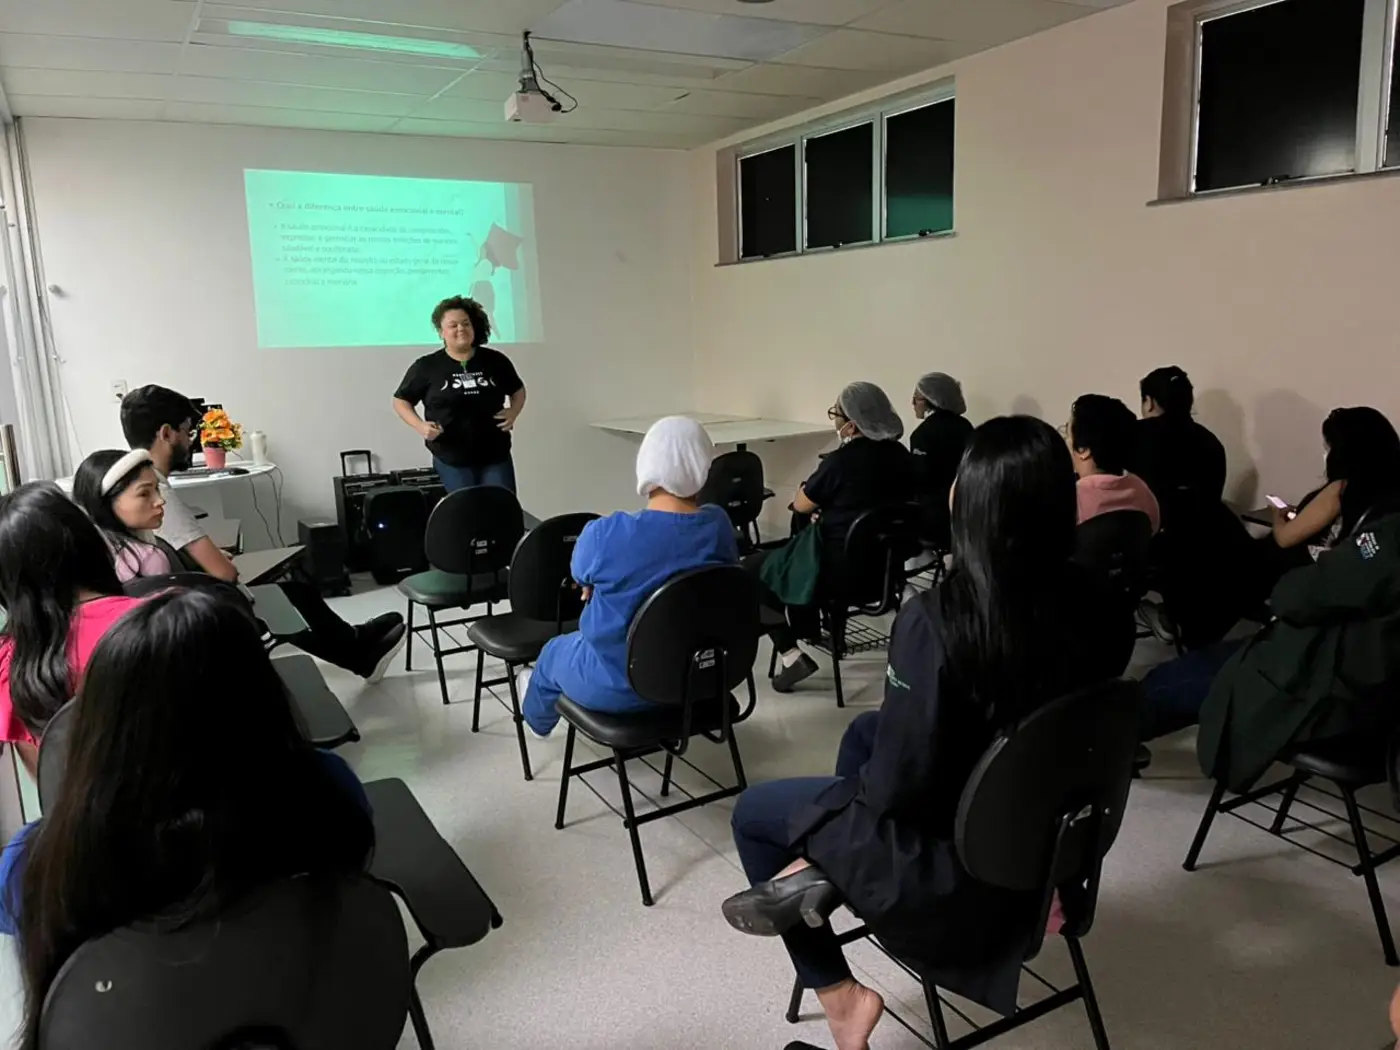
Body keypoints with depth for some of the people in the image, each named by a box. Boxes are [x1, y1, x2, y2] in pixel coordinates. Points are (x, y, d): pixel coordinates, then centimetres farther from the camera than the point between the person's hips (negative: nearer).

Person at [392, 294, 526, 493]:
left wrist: (513, 413, -1)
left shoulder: (495, 361, 3)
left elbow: (518, 390, 19)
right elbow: (401, 400, 6)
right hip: (452, 460, -2)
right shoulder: (426, 366, -3)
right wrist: (420, 426, -11)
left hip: (496, 456, 2)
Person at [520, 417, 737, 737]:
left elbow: (582, 582, -4)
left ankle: (538, 718, 59)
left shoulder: (605, 534, -26)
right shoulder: (719, 524, -13)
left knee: (555, 652, 29)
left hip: (619, 687, -4)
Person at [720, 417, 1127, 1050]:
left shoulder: (935, 620, -31)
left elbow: (896, 785, -24)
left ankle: (838, 995, 18)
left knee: (754, 811, 18)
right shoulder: (1089, 602, -12)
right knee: (866, 730, 28)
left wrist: (847, 789, -1)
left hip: (950, 862, -6)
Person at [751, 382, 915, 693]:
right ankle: (806, 629, 39)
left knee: (752, 570, 10)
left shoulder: (842, 460, -22)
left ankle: (791, 655, 1)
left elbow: (801, 505, -8)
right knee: (790, 551, 33)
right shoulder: (900, 455, 1)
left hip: (841, 568, -9)